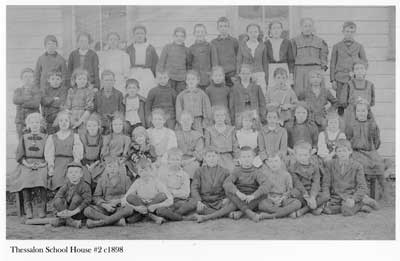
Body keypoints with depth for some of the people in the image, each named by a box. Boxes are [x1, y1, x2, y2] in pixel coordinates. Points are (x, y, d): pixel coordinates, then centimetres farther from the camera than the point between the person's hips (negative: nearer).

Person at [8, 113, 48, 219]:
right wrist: (27, 164, -5)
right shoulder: (24, 138, 19)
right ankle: (28, 210, -28)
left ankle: (41, 209, -30)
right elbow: (19, 155, 13)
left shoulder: (45, 137, 15)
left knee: (40, 178, -34)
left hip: (41, 165, -1)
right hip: (26, 166, 1)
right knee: (25, 179, -32)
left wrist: (43, 164, -9)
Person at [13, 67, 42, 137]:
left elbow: (36, 103, -19)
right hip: (20, 121, 3)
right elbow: (15, 100, -11)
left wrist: (21, 103, -10)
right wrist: (29, 98, -17)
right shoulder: (18, 91, 9)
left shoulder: (37, 91, -3)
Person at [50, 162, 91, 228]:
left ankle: (62, 220, -21)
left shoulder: (85, 186, -8)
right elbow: (57, 196, -9)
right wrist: (59, 212, -28)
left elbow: (87, 201, -22)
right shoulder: (66, 186, 3)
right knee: (58, 200, -19)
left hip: (79, 214, -3)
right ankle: (69, 221, -28)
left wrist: (73, 212, -32)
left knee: (76, 196, -26)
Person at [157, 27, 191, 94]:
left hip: (181, 79, 2)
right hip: (168, 78, -1)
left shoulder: (186, 50, 8)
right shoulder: (167, 47, 3)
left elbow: (189, 65, 17)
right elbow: (161, 63, 6)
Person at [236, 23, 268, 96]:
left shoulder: (262, 46, 6)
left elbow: (265, 62, 12)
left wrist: (265, 76, 10)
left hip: (259, 75, 1)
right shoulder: (242, 46, 4)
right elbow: (238, 62, 7)